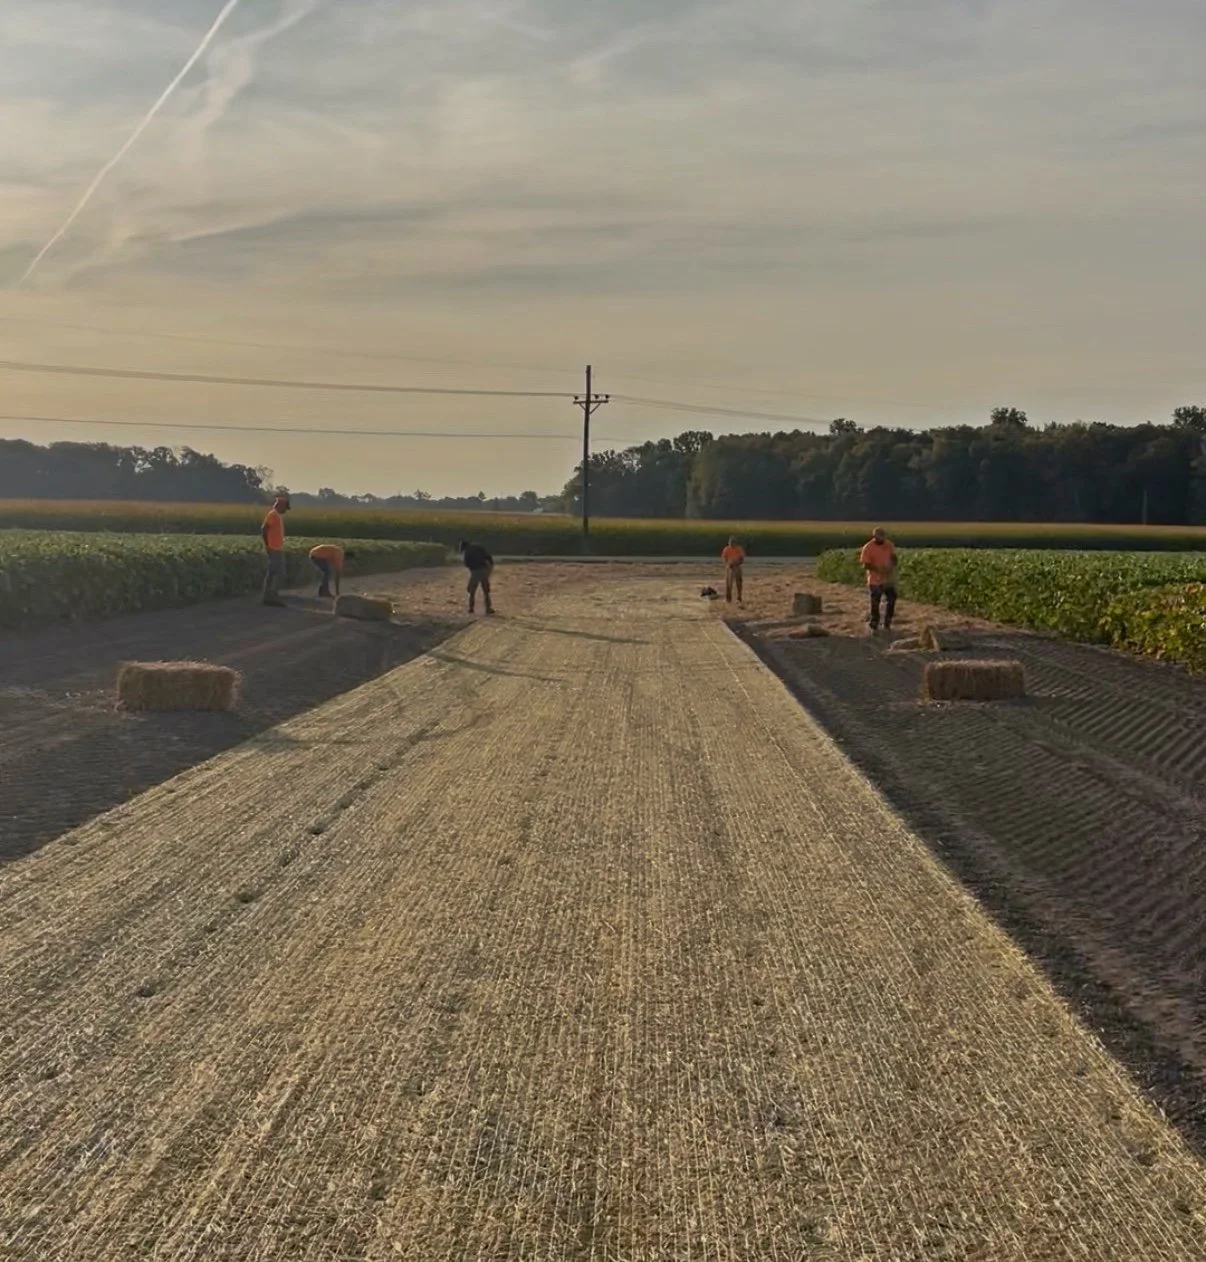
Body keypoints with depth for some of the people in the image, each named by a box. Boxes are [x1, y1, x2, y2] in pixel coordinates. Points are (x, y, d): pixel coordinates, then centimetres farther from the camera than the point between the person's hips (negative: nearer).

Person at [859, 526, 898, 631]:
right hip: (875, 581, -5)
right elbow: (865, 565, -15)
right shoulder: (868, 548, -14)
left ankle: (887, 625, 22)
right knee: (875, 604, 3)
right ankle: (874, 626, 14)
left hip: (889, 579, 5)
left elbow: (894, 558, 9)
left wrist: (892, 567, -12)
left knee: (891, 601, 8)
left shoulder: (889, 544, 1)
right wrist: (878, 569, -25)